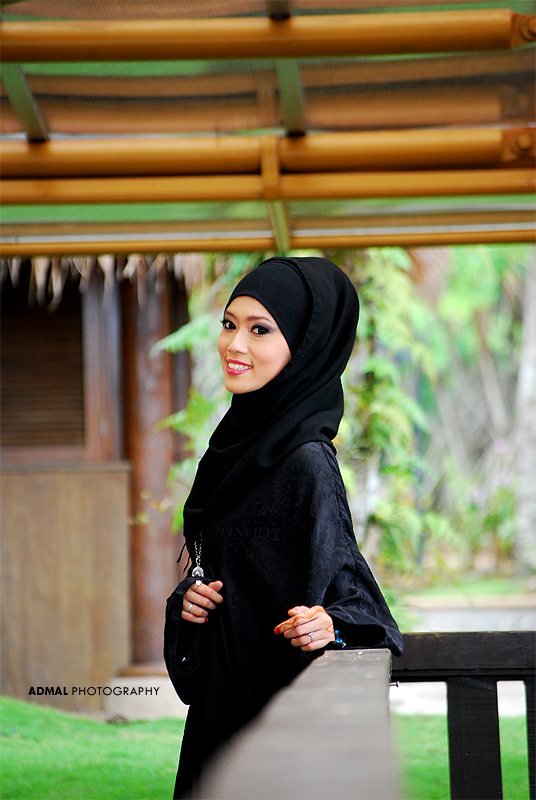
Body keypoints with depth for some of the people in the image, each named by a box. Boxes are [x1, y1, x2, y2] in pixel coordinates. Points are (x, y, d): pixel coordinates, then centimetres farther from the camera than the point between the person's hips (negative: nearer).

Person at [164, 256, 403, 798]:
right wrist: (189, 598, -2)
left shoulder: (306, 462, -17)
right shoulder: (242, 438, 8)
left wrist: (327, 623, -35)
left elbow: (343, 587, -15)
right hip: (224, 702, 8)